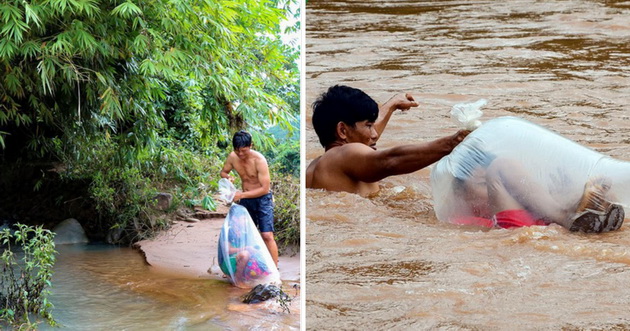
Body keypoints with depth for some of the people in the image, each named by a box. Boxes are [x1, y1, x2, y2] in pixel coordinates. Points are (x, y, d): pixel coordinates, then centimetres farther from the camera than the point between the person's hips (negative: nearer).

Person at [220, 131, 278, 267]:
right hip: (245, 199, 6)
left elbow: (265, 188, -24)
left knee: (267, 236, -13)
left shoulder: (259, 160, -24)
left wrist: (242, 195, -28)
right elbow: (223, 172, 12)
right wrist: (228, 177, -14)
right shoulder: (232, 157, -8)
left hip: (262, 199, -6)